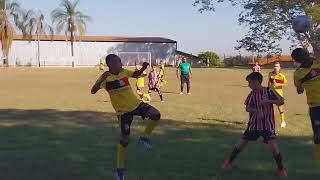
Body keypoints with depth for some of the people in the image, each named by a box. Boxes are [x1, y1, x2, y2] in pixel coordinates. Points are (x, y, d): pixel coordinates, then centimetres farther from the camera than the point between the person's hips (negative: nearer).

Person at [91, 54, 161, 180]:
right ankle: (120, 168, 17)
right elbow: (93, 91, -25)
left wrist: (143, 68, 0)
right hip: (123, 111, -5)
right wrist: (101, 79, -39)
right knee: (125, 139, -1)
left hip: (136, 104, 5)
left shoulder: (124, 72, 0)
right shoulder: (106, 78, -16)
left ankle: (145, 137, 4)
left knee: (156, 114, -19)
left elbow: (135, 75, 19)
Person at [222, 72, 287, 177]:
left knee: (273, 145, -16)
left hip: (267, 124, -4)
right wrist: (257, 110, -22)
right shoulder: (252, 94, 2)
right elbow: (247, 108, -3)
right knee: (242, 142, 8)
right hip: (254, 123, 4)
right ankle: (230, 161, 26)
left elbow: (281, 101, -9)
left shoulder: (268, 91, -8)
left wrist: (268, 101, -22)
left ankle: (281, 169, 0)